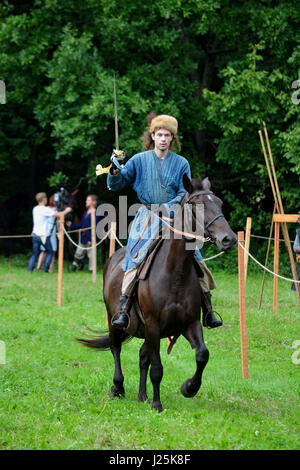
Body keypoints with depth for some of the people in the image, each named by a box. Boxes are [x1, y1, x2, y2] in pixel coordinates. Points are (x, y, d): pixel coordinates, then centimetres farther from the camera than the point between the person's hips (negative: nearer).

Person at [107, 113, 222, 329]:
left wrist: (169, 207, -17)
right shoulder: (139, 160, 6)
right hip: (147, 217, -1)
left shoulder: (181, 163, 6)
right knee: (135, 260, -19)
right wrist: (115, 172, -15)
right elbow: (116, 185, 7)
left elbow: (184, 193, 1)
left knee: (196, 259, -10)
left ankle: (208, 311, -2)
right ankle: (123, 311, -20)